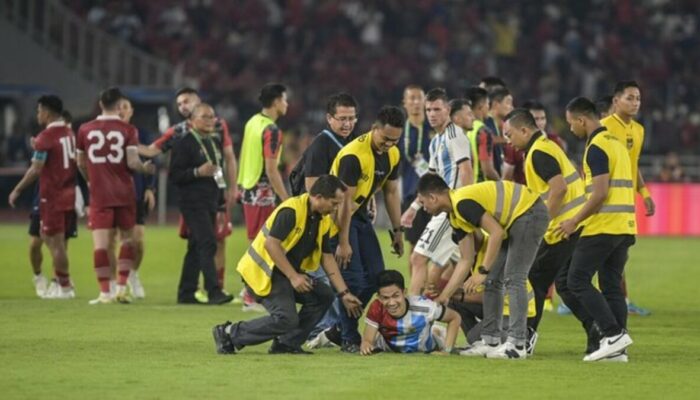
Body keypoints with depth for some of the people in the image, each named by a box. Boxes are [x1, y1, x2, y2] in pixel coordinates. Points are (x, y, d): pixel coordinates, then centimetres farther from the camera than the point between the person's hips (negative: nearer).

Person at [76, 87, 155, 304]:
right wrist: (146, 168, 11)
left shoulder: (85, 130, 3)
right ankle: (121, 288, 6)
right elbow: (132, 162, -11)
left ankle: (104, 292, -5)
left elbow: (81, 164, 13)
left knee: (100, 242, -2)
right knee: (127, 238, 13)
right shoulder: (128, 130, -4)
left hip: (99, 194, 0)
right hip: (124, 193, 0)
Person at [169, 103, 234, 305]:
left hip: (211, 203, 8)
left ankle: (186, 293, 15)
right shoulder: (184, 144, -7)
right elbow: (174, 175, -11)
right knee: (208, 244, -17)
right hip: (193, 203, -8)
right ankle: (214, 291, -20)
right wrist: (198, 172, -23)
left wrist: (221, 201, 22)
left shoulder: (216, 142, 17)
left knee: (196, 248, 10)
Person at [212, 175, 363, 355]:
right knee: (287, 318, -21)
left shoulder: (323, 220, 6)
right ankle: (229, 333, -7)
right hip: (262, 272, -9)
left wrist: (344, 293, 4)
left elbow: (327, 258, 9)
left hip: (290, 272, 9)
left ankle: (286, 343, 4)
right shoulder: (291, 210, -21)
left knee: (324, 296, -3)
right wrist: (293, 277, -27)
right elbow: (271, 244, -27)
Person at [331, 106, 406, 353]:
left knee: (375, 276, 6)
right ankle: (349, 339, -5)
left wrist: (397, 230, 9)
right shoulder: (354, 155, -27)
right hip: (338, 213, -8)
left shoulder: (393, 155, -2)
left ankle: (341, 327, 17)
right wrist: (343, 243, -25)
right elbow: (344, 200, -25)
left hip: (360, 212, 8)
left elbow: (391, 192, 11)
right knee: (352, 277, -13)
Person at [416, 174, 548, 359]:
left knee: (513, 278, -14)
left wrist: (483, 271, -24)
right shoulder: (456, 216, 9)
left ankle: (517, 345, -14)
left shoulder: (462, 203, -21)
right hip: (514, 221, 10)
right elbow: (467, 261, 14)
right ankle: (490, 341, 13)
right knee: (492, 280, 10)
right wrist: (444, 296, 15)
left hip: (529, 213, -10)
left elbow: (497, 232, -26)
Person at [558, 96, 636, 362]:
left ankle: (613, 333, -12)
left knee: (578, 280, -3)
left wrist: (575, 221, -12)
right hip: (625, 226, 9)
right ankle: (616, 348, 6)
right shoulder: (616, 143, 17)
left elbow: (600, 193, -20)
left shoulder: (596, 147, -12)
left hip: (603, 227, -9)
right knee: (612, 286, 9)